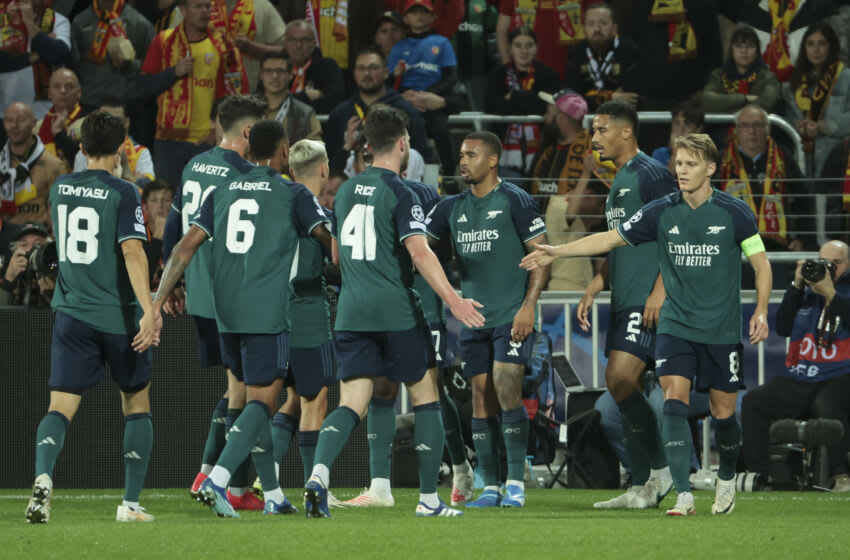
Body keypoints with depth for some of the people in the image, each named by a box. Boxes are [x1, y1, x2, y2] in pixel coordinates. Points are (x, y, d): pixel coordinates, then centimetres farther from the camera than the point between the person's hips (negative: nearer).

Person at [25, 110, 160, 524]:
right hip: (119, 317, -3)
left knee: (61, 407, -4)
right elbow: (132, 251, -20)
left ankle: (43, 475, -33)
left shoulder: (58, 190, 8)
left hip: (72, 314, 3)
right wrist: (149, 310, -26)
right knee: (137, 405, 15)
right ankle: (131, 503, 12)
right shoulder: (122, 194, -8)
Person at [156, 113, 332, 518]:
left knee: (255, 397, 16)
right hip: (268, 313, -5)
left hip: (226, 313, 5)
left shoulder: (222, 192, 11)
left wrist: (157, 302, 8)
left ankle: (273, 495, 20)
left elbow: (186, 247, 6)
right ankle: (216, 481, -23)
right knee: (261, 401, -5)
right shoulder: (292, 194, -2)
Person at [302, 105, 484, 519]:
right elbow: (419, 252, -20)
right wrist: (452, 299, -24)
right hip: (397, 314, -5)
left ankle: (318, 473, -27)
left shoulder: (346, 192, 13)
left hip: (351, 313, 5)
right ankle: (429, 500, 11)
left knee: (351, 405, -1)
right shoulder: (400, 195, -8)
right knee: (425, 399, 9)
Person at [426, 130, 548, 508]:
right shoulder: (453, 208, 12)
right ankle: (490, 488, 8)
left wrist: (528, 306, -13)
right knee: (481, 399, 3)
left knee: (506, 388, -16)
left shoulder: (514, 201, -5)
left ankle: (516, 483, -10)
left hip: (512, 316, -6)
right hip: (474, 318, 6)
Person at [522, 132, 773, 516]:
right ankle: (684, 496, -18)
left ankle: (726, 478, 34)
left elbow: (761, 264, 1)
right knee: (674, 402, -15)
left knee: (723, 413, 5)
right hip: (676, 326, 1)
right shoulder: (661, 213, -1)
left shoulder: (734, 213, -7)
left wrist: (761, 312, -10)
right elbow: (610, 239, 3)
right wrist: (558, 251, -5)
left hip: (722, 332, -1)